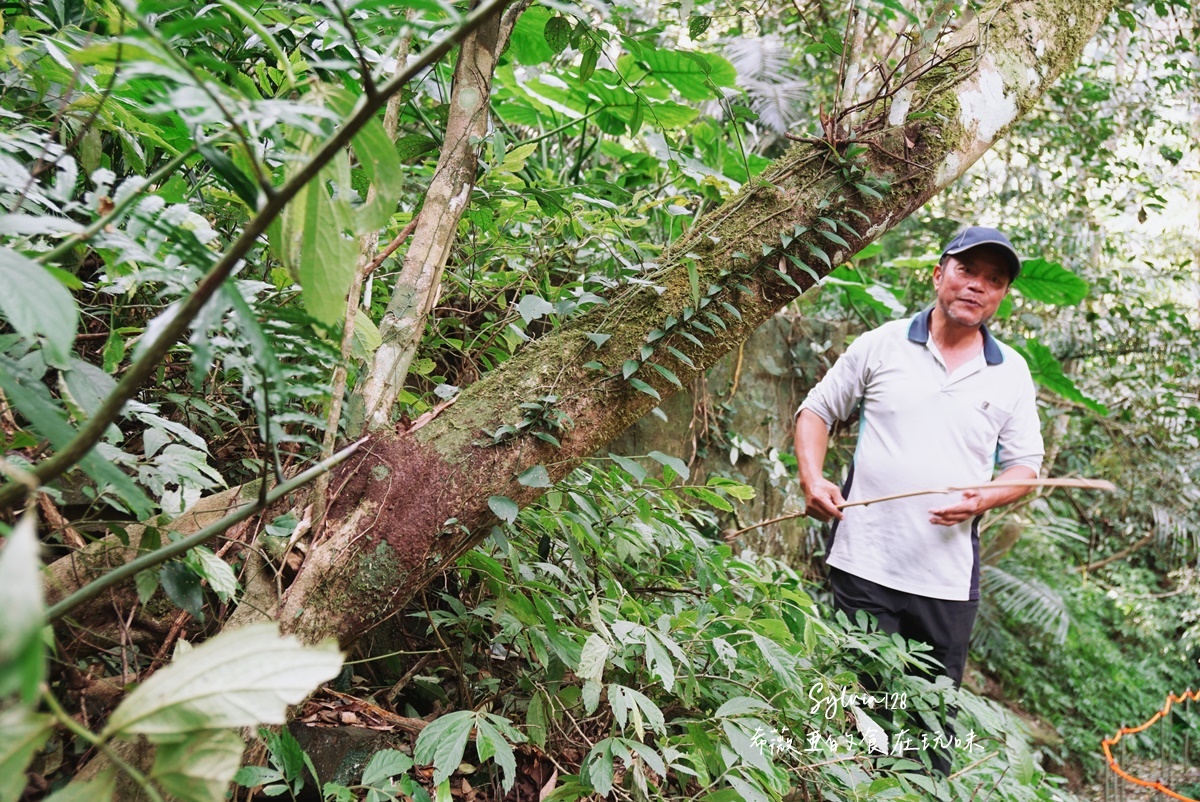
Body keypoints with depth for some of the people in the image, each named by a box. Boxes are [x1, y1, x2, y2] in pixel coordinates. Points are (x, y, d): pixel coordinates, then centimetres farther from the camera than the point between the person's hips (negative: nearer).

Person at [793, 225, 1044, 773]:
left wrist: (982, 499, -11)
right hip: (863, 564, -1)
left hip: (949, 579, 2)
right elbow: (816, 411, 8)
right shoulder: (881, 345, 3)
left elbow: (1026, 465, 11)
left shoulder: (1011, 372, 8)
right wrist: (812, 480, -8)